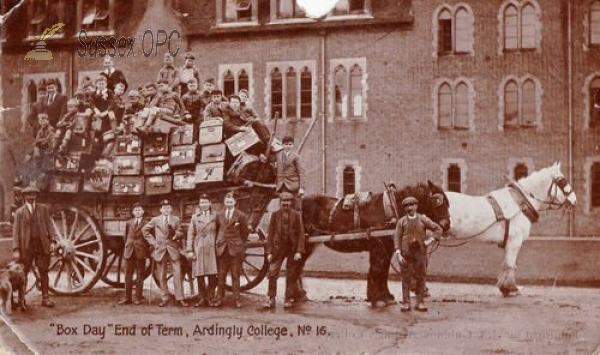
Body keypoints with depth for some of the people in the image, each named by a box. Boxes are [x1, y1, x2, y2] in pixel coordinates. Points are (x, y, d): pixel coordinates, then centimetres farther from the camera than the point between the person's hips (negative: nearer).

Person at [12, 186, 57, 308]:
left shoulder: (43, 208, 10)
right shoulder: (19, 212, 4)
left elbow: (49, 225, 7)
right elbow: (16, 231, 0)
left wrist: (52, 241, -6)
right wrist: (16, 249, -8)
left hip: (42, 245, 1)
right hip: (26, 246, -1)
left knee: (44, 272, 2)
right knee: (23, 273, 2)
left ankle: (45, 298, 6)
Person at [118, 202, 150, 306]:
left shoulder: (146, 223, 0)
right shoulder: (128, 223, 12)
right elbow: (126, 237, 14)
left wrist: (149, 250, -4)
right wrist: (125, 249, 9)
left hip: (141, 251, -3)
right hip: (129, 251, 3)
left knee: (140, 275, 3)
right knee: (128, 275, 4)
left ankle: (138, 298, 8)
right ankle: (127, 298, 9)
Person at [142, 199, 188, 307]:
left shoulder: (176, 219, 9)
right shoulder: (155, 220, 8)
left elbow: (180, 234, 5)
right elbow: (144, 230, 15)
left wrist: (176, 234, -18)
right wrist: (152, 241, 7)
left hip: (173, 249, 0)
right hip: (160, 249, 1)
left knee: (177, 274, -7)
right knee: (162, 275, 3)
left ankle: (180, 298, -7)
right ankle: (164, 298, 10)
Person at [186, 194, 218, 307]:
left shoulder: (215, 216, 9)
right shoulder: (195, 217, 11)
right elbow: (190, 234, 8)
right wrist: (189, 250, 0)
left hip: (211, 249, -1)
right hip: (198, 249, 1)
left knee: (212, 275, -5)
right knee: (199, 275, 0)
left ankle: (210, 298, 7)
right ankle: (202, 298, 11)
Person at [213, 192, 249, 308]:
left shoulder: (241, 216, 2)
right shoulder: (219, 215, 10)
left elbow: (245, 232, 6)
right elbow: (217, 230, 14)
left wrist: (241, 245, 4)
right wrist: (218, 243, 6)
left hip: (235, 249, -2)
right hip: (222, 248, 2)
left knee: (235, 275, 1)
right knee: (221, 275, 4)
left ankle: (237, 299, 4)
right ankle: (220, 298, 8)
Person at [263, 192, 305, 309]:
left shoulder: (296, 215, 1)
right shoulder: (275, 215, 4)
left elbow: (300, 234, -1)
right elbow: (270, 233, 4)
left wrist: (299, 251, -9)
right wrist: (269, 251, -2)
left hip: (292, 248, -1)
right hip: (278, 248, 1)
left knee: (290, 276, 4)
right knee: (272, 274, -5)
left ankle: (288, 299, 14)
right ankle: (271, 299, 1)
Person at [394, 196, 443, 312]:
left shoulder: (423, 219, 3)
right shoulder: (401, 222, 1)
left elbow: (438, 229, 6)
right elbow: (397, 238, -2)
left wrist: (431, 240, -5)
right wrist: (398, 254, -10)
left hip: (420, 253, 1)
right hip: (406, 254, -1)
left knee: (421, 278, 5)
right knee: (406, 278, 3)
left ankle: (420, 302, 13)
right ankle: (406, 303, 8)